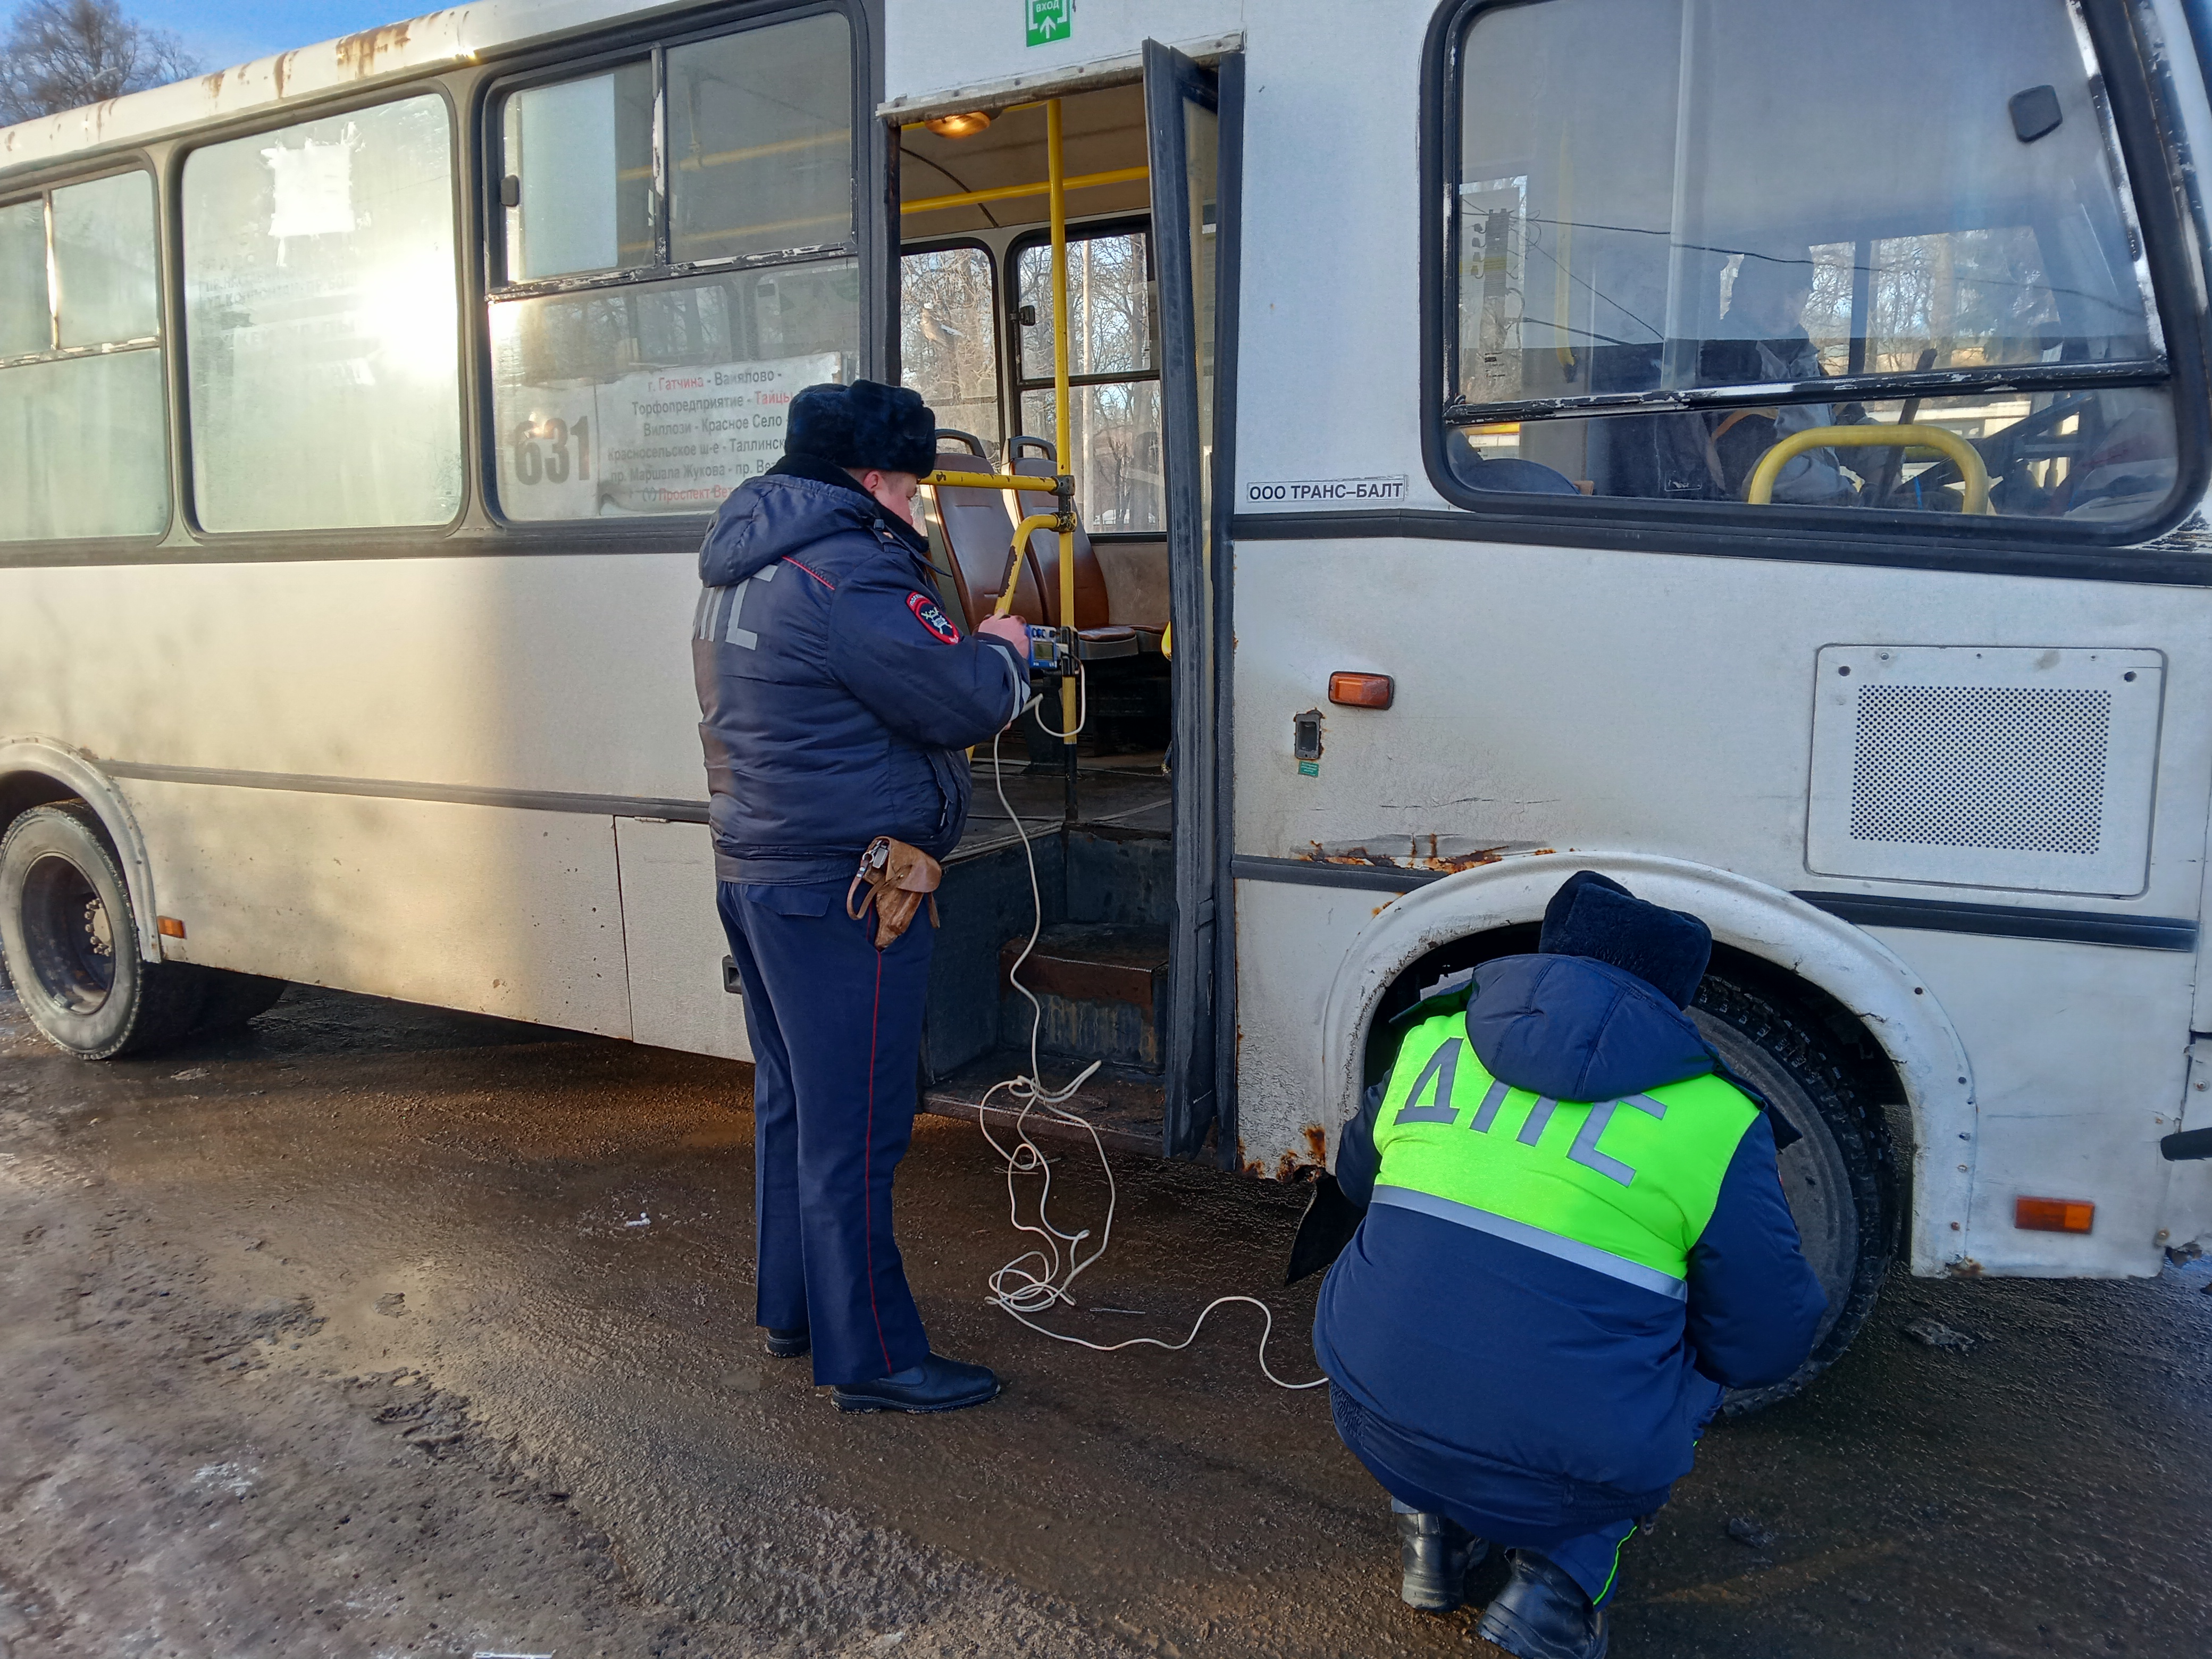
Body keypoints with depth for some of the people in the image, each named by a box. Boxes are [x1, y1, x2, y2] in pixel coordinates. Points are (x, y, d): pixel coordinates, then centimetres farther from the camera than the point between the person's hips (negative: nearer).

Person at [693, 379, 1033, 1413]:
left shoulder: (740, 574, 14)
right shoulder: (848, 577, -19)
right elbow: (965, 704, -18)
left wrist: (962, 651, 12)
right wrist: (1001, 653, 3)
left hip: (752, 870, 10)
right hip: (841, 890, -10)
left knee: (790, 1104, 20)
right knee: (854, 1127, -2)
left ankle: (790, 1312, 34)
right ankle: (871, 1358, 10)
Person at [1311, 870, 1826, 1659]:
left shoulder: (1431, 1040, 7)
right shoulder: (1717, 1119, -4)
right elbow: (1766, 1344, 1)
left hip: (1377, 1429, 3)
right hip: (1561, 1482, -3)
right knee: (1684, 1376, 26)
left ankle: (1431, 1531, 23)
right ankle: (1561, 1575, 9)